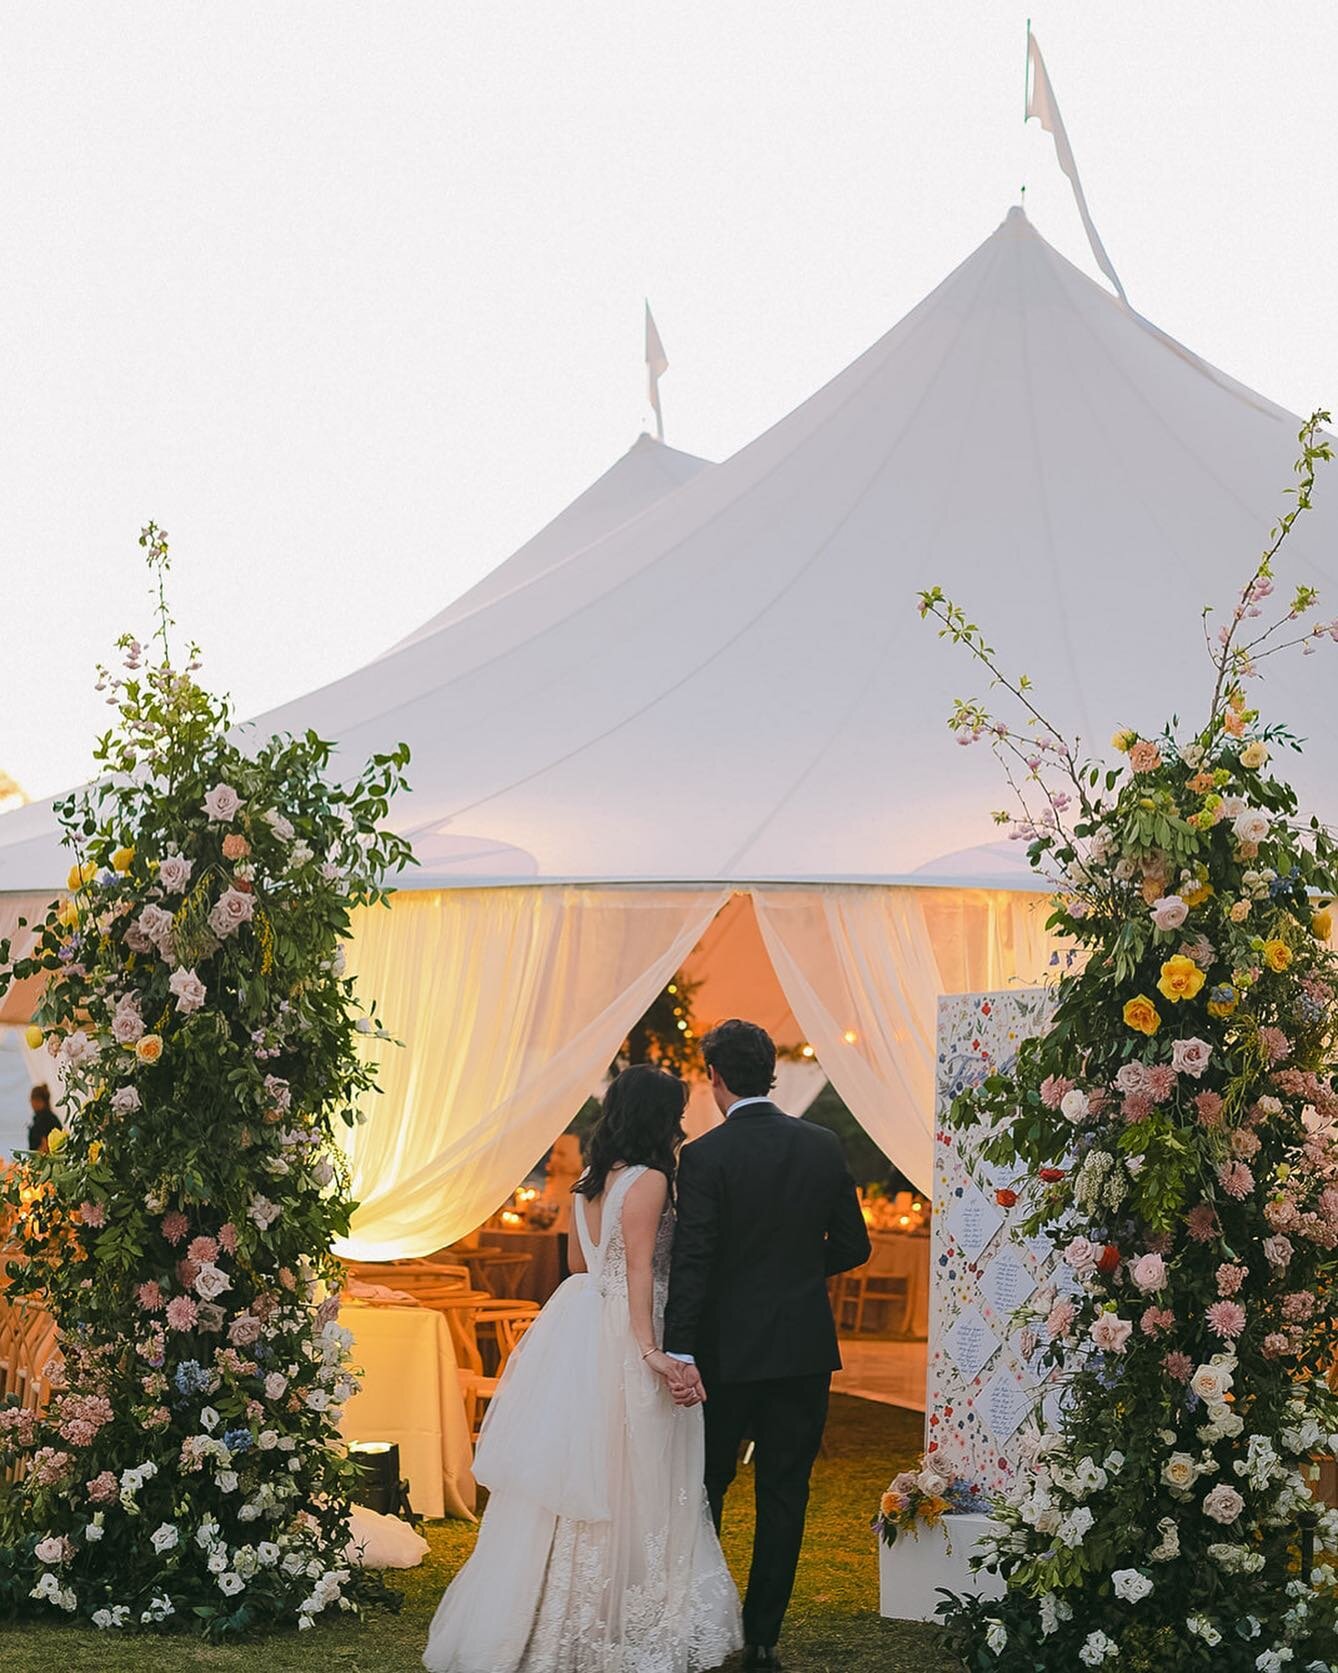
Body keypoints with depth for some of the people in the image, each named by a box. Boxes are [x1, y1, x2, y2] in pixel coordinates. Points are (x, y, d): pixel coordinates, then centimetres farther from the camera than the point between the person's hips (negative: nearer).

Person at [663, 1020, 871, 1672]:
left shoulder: (705, 1156, -12)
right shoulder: (824, 1147, 0)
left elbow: (692, 1260, -19)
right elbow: (852, 1247, 6)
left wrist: (681, 1354, -21)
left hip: (727, 1351, -3)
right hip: (804, 1349, 3)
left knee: (704, 1489, 13)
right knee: (784, 1495, 9)